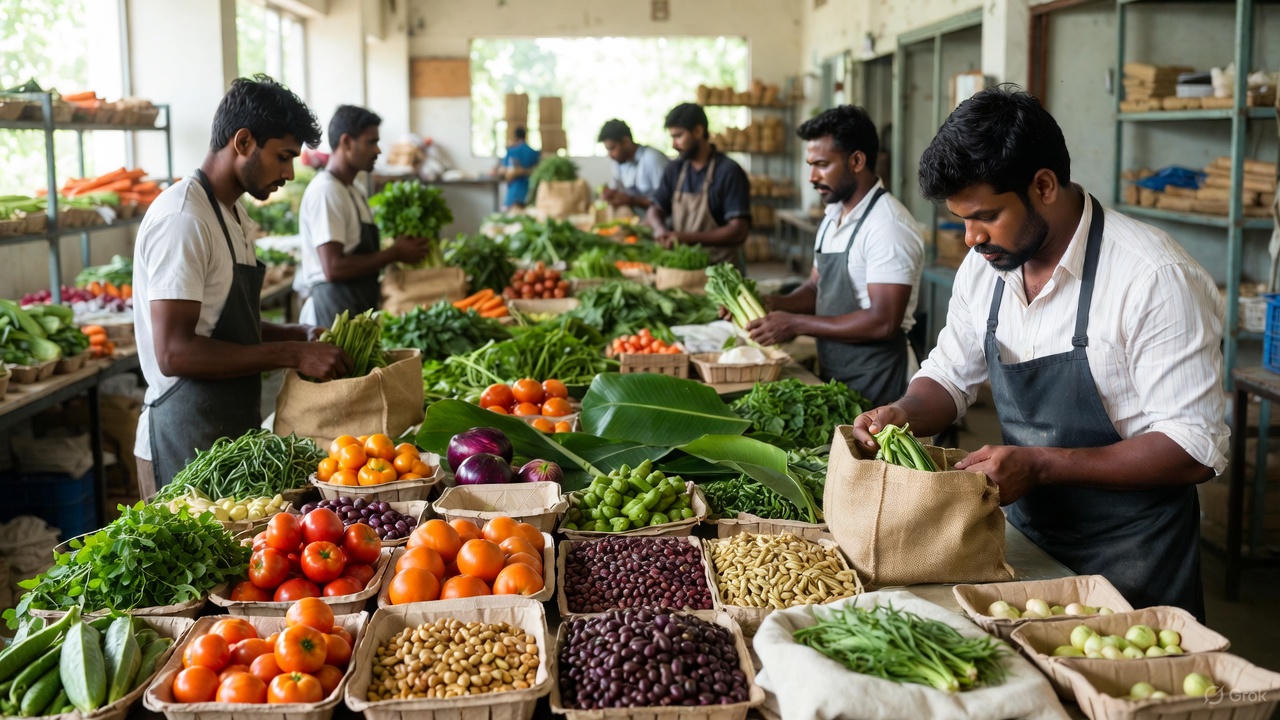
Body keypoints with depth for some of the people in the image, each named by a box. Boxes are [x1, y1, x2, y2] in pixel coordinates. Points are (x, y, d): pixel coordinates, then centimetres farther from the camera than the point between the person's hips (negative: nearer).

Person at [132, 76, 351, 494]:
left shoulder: (231, 214, 14)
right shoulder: (183, 219, -17)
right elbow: (174, 353, -24)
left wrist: (302, 336, 7)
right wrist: (291, 354, -21)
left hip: (232, 435, 9)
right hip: (187, 446, -9)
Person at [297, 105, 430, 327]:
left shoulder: (354, 192, 18)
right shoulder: (326, 191, -13)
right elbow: (333, 268, -21)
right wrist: (394, 254, -13)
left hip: (360, 308, 9)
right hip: (334, 310, -9)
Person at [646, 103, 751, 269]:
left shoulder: (729, 172, -8)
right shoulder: (675, 170, 11)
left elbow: (738, 232, -13)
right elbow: (655, 209, 17)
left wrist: (688, 237, -22)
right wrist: (660, 228, -7)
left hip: (721, 268, -5)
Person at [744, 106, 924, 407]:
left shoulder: (889, 225, -18)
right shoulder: (833, 217, 10)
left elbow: (883, 322, -24)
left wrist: (796, 323, -20)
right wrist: (776, 304, -3)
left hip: (872, 380, -8)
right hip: (831, 372, 8)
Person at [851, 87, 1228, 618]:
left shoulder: (1155, 276, -22)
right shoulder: (984, 266, -2)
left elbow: (1197, 449, -23)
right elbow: (949, 376, 12)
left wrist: (1040, 465, -29)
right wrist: (905, 414, -10)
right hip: (1027, 535, 6)